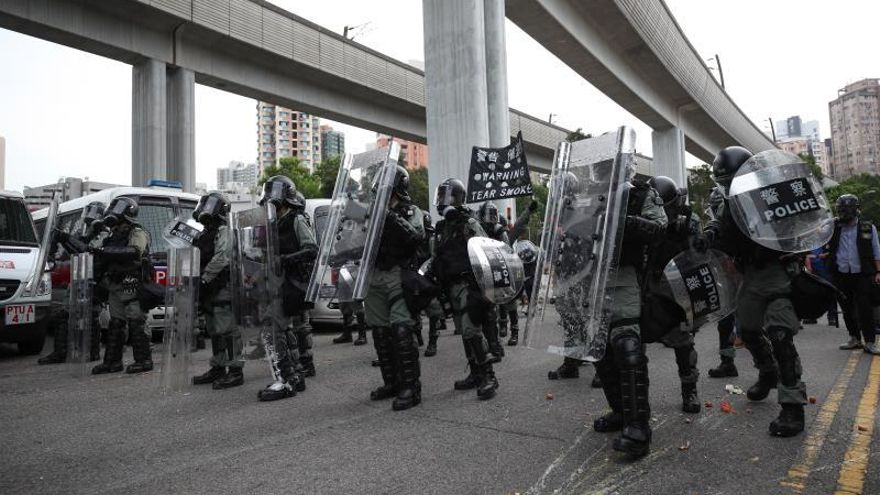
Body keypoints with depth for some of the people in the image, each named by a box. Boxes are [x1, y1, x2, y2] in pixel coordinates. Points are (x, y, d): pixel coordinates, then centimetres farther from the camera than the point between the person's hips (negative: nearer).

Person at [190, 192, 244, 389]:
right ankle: (218, 368, 24)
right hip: (209, 291, 10)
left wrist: (203, 278, -18)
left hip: (222, 289, -10)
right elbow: (197, 261, 21)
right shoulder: (204, 234, 22)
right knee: (214, 331, 15)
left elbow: (220, 259, -20)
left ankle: (235, 371, -5)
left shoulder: (224, 232, -7)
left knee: (228, 330, -8)